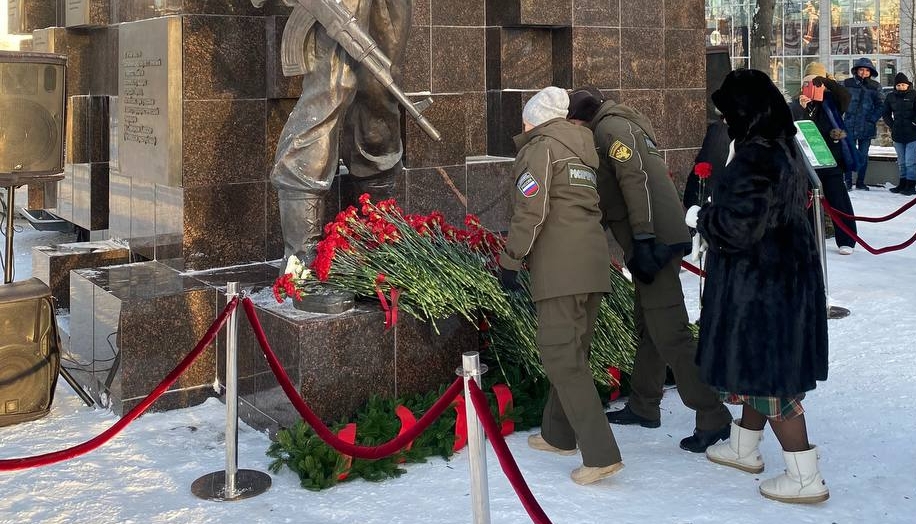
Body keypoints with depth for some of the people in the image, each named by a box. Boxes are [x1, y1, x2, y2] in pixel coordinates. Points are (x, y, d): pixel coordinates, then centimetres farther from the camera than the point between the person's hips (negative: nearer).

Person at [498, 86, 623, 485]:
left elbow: (531, 209, -12)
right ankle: (559, 435, 29)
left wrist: (510, 260, -7)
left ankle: (601, 453, -14)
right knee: (573, 348, 16)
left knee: (560, 354, -8)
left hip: (559, 264, -8)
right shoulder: (582, 150, 22)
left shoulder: (540, 147, -1)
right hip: (594, 259, 8)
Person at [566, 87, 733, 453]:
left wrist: (643, 238, -25)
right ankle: (643, 406, 31)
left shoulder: (610, 127, -7)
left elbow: (635, 180, -20)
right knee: (648, 324, 18)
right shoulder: (621, 125, 23)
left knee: (669, 332, -8)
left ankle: (713, 418, -4)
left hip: (655, 241, -11)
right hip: (655, 240, 11)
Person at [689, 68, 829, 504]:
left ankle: (805, 478, 6)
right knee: (763, 366, 22)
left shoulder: (754, 159, -23)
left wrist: (701, 217, -7)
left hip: (762, 284, -10)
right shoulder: (784, 149, 7)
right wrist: (717, 209, 18)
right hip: (787, 276, 10)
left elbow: (739, 226, -26)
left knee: (768, 374, -1)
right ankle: (744, 448, 40)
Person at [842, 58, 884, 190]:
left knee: (863, 155, 6)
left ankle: (860, 182, 14)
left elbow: (880, 106, 7)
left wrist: (873, 118, -5)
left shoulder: (875, 86, 5)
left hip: (867, 127, 1)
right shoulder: (847, 84, 3)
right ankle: (848, 181, 1)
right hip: (850, 125, -1)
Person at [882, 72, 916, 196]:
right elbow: (886, 114, 16)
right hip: (897, 135, 5)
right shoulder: (891, 97, 7)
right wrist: (892, 125, 5)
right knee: (901, 162, 14)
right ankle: (903, 184, 23)